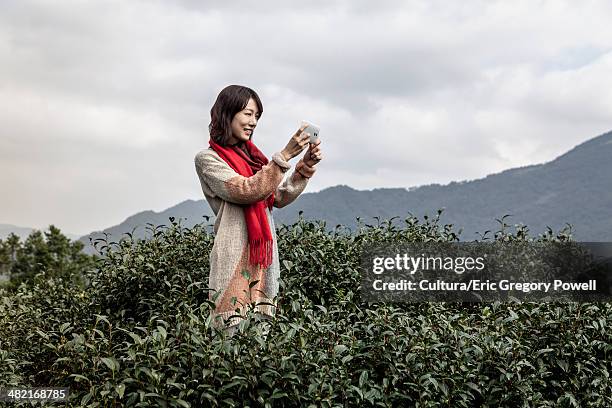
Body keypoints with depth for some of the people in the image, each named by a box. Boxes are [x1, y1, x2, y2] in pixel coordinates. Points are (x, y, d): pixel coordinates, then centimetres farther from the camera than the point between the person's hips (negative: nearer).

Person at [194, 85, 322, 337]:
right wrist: (285, 156, -19)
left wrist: (306, 166, -3)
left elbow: (280, 198, 11)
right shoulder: (208, 159, -2)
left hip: (264, 258, 7)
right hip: (235, 258, -7)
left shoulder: (252, 155, 20)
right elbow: (246, 191, -15)